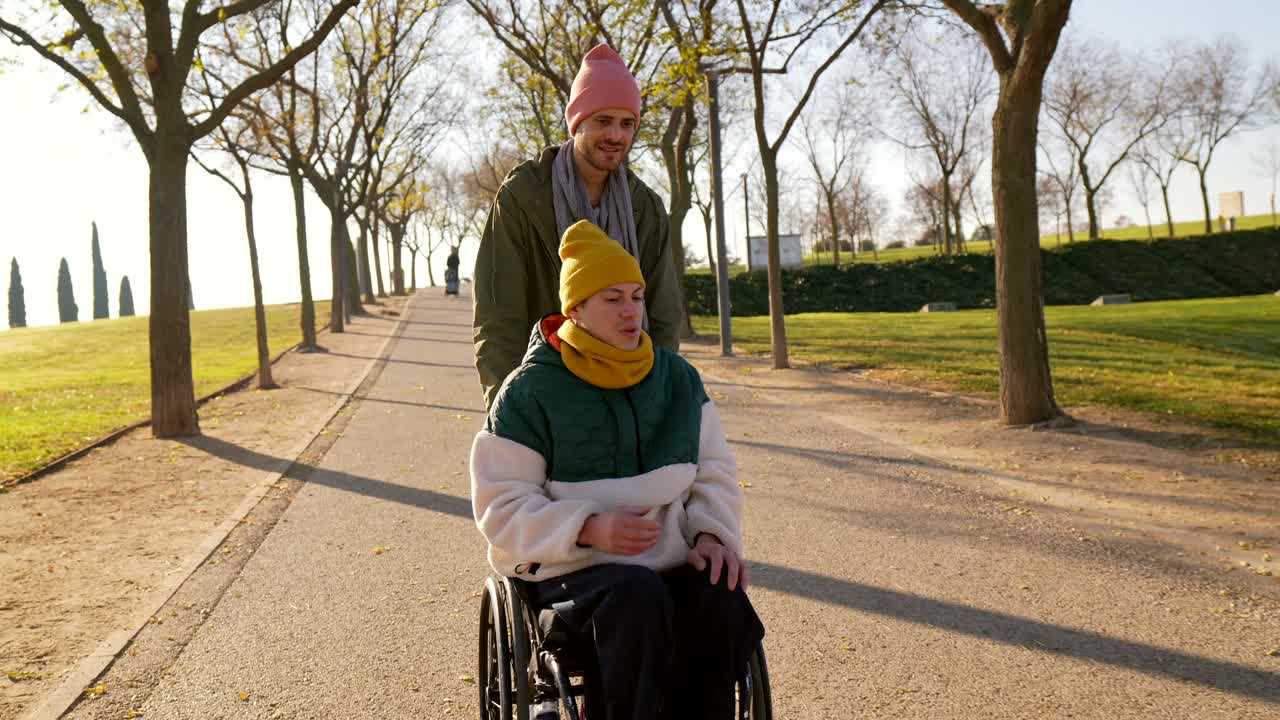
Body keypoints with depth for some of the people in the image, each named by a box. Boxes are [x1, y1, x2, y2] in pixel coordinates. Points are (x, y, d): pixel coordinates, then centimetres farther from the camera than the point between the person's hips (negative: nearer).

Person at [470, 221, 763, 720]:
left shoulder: (676, 377, 9)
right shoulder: (530, 393, -4)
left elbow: (714, 470, 14)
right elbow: (501, 505, -5)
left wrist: (713, 533, -7)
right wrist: (590, 529, -20)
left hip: (670, 560, 4)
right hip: (571, 567, -3)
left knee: (722, 604, -28)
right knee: (637, 598, -36)